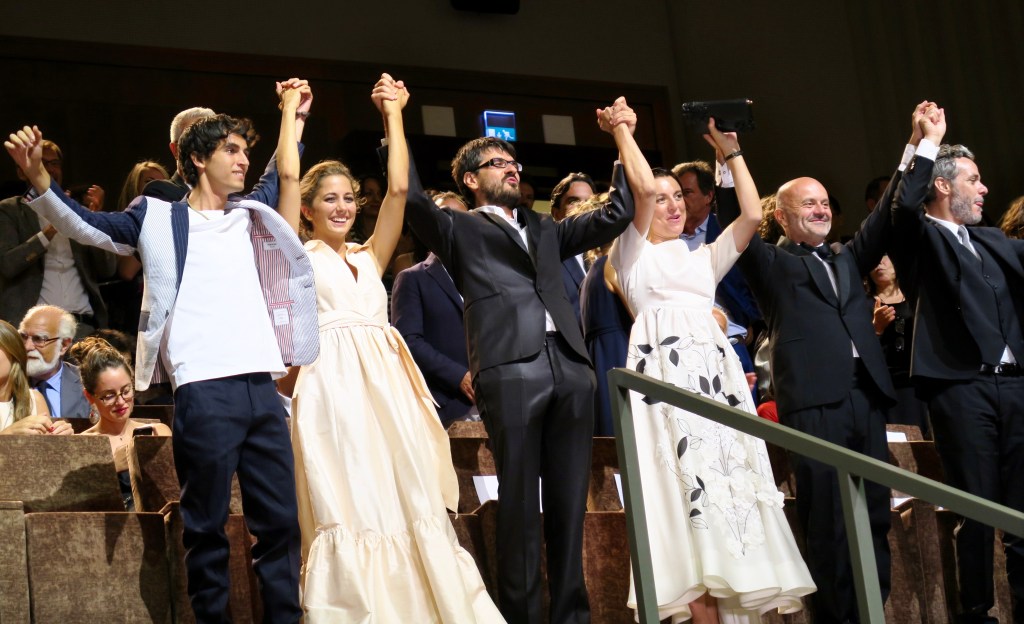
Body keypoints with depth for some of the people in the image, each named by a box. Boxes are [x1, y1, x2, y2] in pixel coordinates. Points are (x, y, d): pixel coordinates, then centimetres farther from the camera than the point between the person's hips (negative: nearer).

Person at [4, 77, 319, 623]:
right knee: (206, 525, 0)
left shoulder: (251, 218, 20)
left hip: (262, 387, 5)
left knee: (280, 520, 5)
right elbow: (85, 225, 1)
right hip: (205, 389, -4)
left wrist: (292, 111, 30)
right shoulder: (159, 217, 9)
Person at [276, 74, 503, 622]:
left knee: (411, 505, -1)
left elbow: (398, 188, 12)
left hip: (387, 384, 5)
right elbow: (287, 176, -1)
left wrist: (393, 115, 16)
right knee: (350, 509, -8)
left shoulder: (370, 257, 21)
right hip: (333, 385, -5)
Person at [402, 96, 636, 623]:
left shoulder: (544, 229, 29)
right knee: (519, 500, -6)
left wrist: (624, 141, 25)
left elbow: (617, 214, 29)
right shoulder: (459, 229, 15)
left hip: (569, 365, 5)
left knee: (569, 499, 3)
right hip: (510, 369, -5)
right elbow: (411, 198, -2)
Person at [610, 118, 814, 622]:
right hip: (664, 370, -5)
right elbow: (642, 187, -2)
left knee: (729, 479, -4)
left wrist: (731, 153, 16)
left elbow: (752, 215, 12)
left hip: (714, 369, 5)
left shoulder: (704, 257, 25)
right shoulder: (633, 253, 13)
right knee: (689, 485, -12)